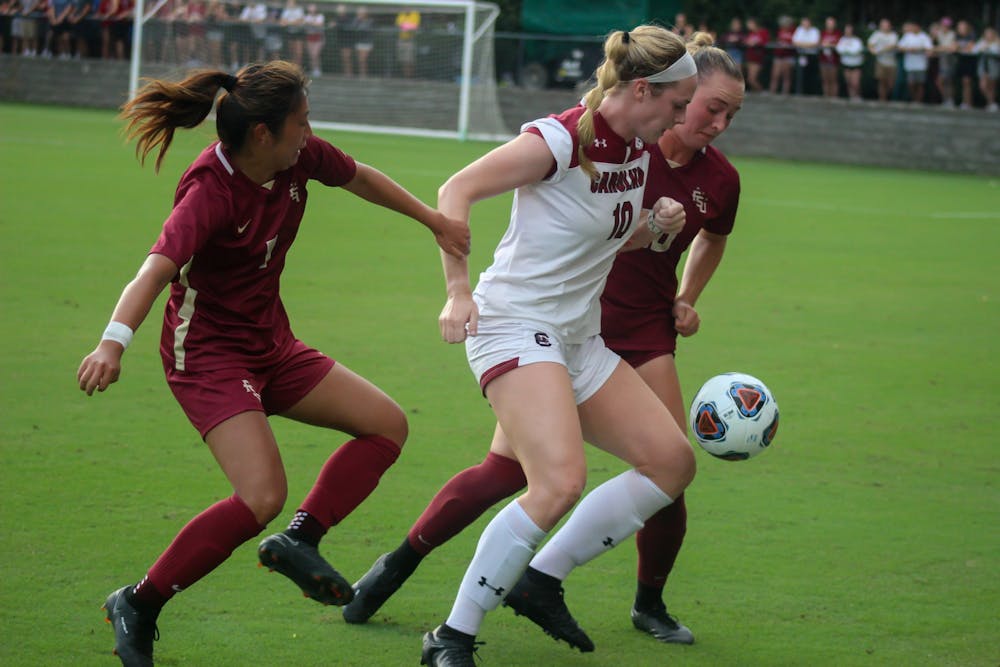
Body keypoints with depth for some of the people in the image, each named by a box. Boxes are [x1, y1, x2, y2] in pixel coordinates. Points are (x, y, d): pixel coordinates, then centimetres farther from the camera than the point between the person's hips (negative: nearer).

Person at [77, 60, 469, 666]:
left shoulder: (300, 158, -7)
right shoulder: (212, 191, -28)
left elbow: (361, 179, 15)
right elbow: (157, 269, -42)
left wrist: (435, 220, 25)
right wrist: (114, 342, -57)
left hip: (270, 343, 9)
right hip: (208, 353, -9)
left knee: (388, 425, 7)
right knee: (263, 497, -24)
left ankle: (300, 541, 10)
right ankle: (139, 607, -12)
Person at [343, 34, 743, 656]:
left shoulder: (719, 179, -1)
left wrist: (687, 299, 11)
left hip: (643, 334, 4)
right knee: (510, 468, -9)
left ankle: (650, 604, 16)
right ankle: (399, 563, 9)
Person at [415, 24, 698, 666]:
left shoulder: (639, 147, 8)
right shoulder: (560, 141, -17)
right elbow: (456, 191, -15)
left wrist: (655, 223, 2)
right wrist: (458, 290, -22)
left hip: (578, 340, 9)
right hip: (516, 328, -9)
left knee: (673, 461, 5)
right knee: (562, 481, -27)